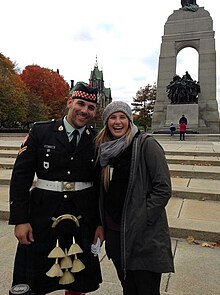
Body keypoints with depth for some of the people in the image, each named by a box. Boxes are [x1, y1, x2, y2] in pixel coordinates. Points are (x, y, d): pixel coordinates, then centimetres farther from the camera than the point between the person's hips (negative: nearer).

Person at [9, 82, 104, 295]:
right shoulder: (40, 132, -3)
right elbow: (20, 175, -4)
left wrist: (101, 223, 3)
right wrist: (20, 219, -8)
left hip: (83, 220, 1)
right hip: (43, 217, -1)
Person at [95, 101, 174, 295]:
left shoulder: (146, 144, -10)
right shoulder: (105, 148, 8)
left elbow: (163, 188, -13)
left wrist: (141, 218, -16)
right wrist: (102, 224, 10)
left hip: (144, 235, -5)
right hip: (114, 231, 6)